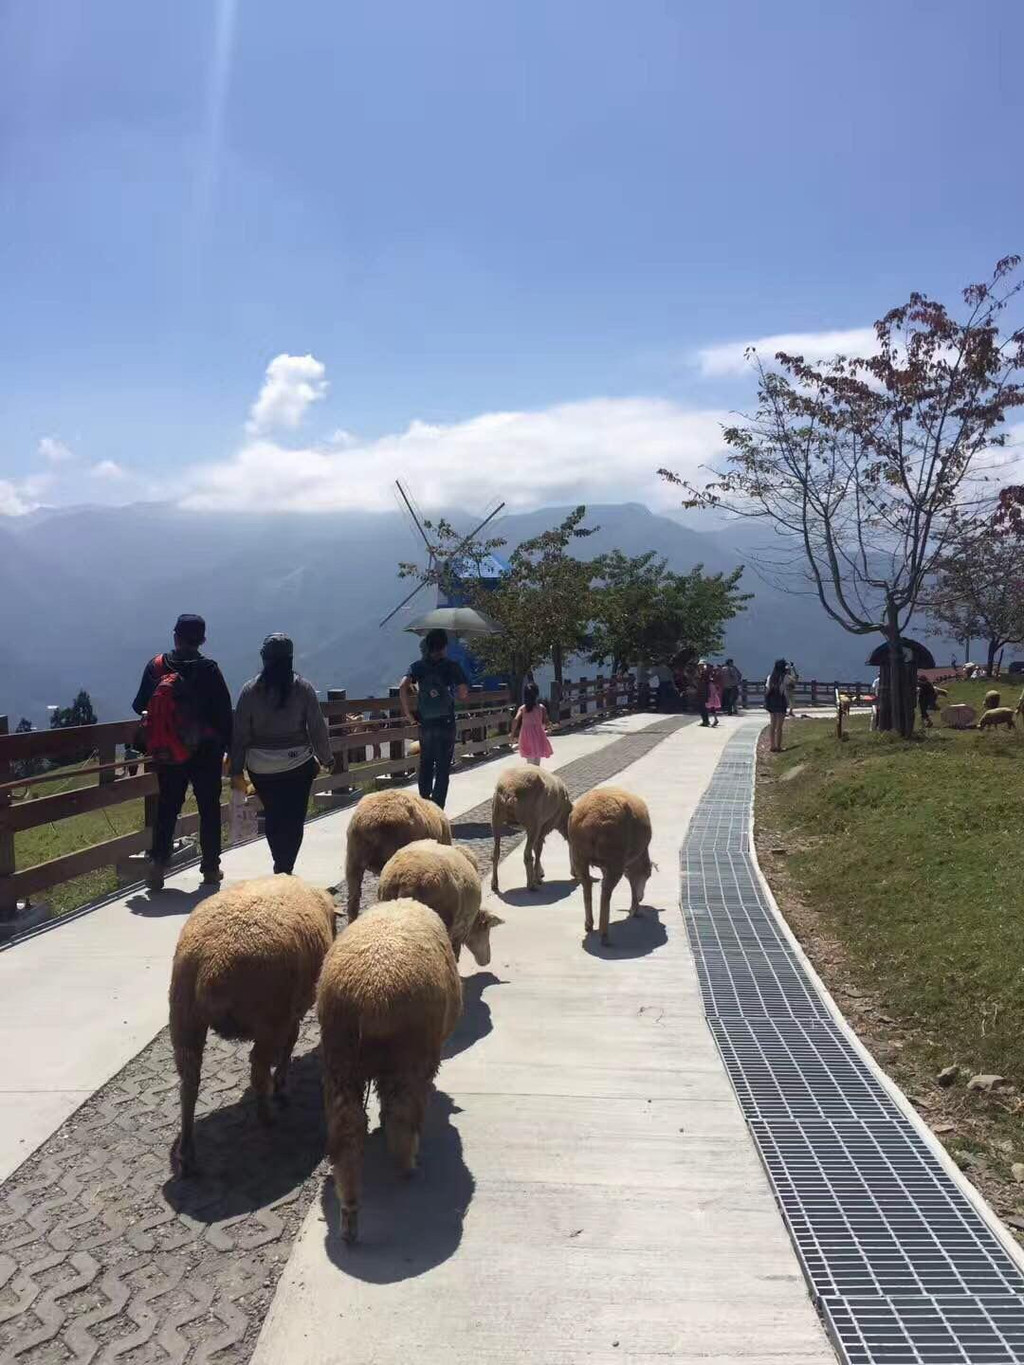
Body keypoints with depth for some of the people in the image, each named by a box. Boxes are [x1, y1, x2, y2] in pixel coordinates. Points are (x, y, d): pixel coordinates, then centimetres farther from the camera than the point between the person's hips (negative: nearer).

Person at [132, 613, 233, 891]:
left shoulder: (156, 666, -4)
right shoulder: (208, 670, -12)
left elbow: (139, 707, 3)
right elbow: (224, 712, -11)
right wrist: (229, 744, -1)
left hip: (166, 753, 2)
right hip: (206, 751, -2)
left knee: (167, 807, 14)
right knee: (209, 808, 9)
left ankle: (157, 864, 7)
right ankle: (210, 868, 15)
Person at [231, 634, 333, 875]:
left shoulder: (250, 690, -5)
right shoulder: (303, 688, -7)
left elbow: (240, 733, -3)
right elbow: (318, 728, -3)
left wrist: (237, 770, 4)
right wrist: (326, 759, 9)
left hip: (261, 767, 2)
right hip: (298, 765, -1)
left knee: (273, 816, 19)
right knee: (294, 819, 7)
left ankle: (281, 866, 28)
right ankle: (285, 869, 1)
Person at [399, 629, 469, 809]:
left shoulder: (418, 666, 3)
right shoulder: (451, 666, -4)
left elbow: (403, 687, -14)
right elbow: (463, 692, -13)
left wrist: (408, 713, -7)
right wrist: (459, 695, 10)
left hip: (425, 724, 3)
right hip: (446, 723, -3)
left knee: (425, 766, 17)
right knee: (443, 768, 2)